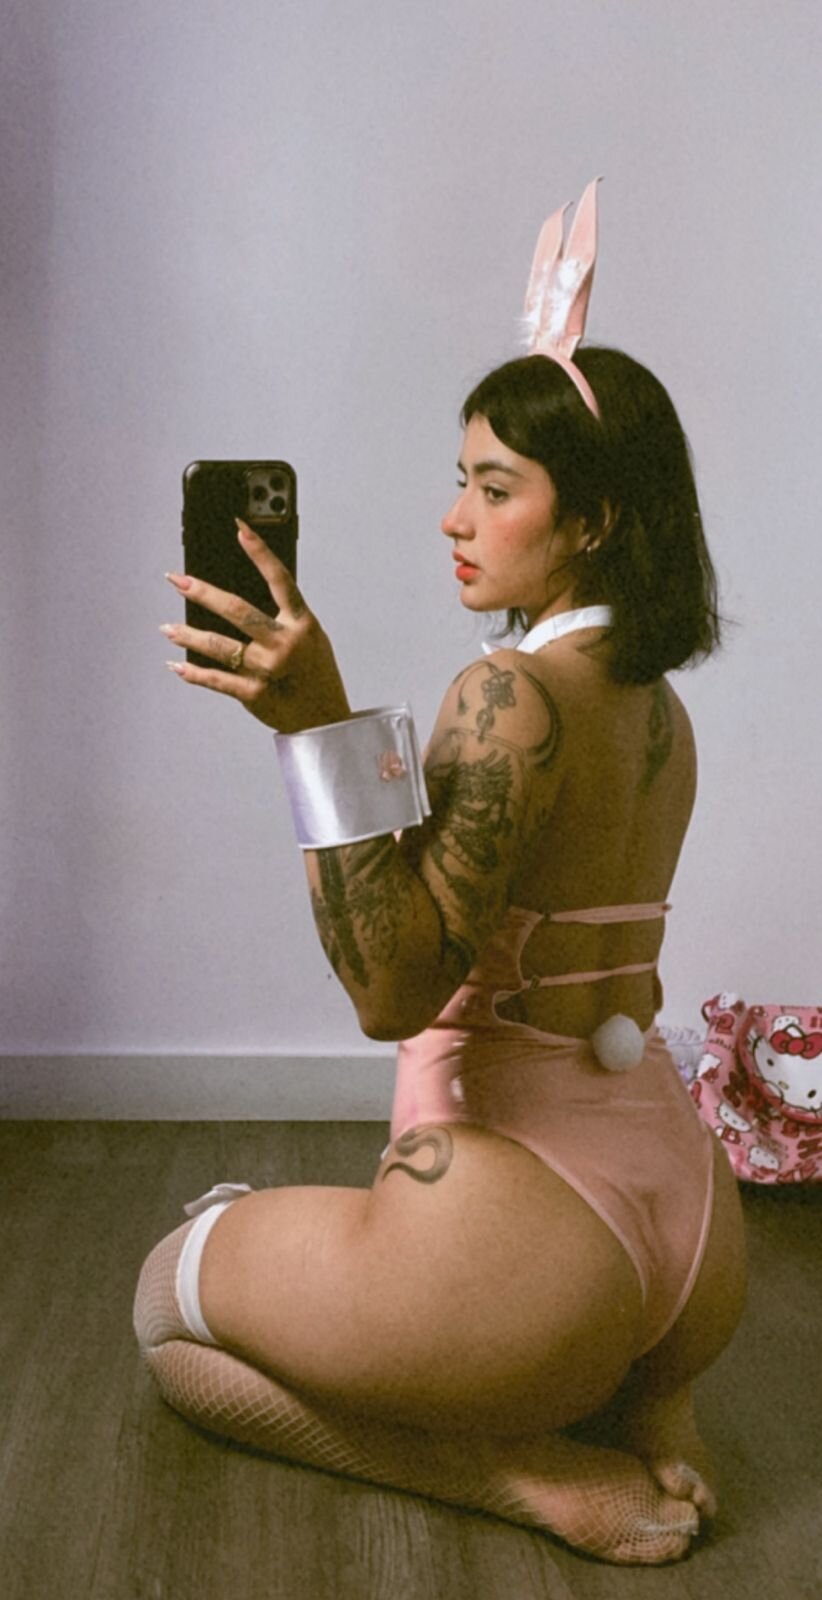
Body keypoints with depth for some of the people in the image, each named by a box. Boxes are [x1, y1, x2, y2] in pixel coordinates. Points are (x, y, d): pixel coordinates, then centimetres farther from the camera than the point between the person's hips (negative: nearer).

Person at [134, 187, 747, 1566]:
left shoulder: (507, 696, -19)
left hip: (524, 1219, -8)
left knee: (167, 1309, 19)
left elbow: (394, 991, -25)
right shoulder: (664, 709, 7)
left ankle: (537, 1474, 0)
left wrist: (320, 722, -30)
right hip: (692, 1227, 8)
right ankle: (641, 1407, 12)